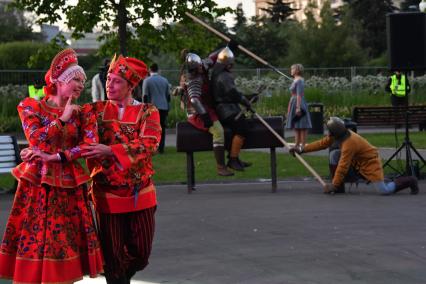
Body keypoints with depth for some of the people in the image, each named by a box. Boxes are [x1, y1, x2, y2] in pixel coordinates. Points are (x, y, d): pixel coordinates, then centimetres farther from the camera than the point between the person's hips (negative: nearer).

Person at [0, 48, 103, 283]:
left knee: (65, 242, 1)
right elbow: (36, 140, -12)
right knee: (33, 240, -3)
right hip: (37, 185, -2)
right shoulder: (31, 107, 2)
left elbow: (90, 145, -6)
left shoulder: (81, 113, 9)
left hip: (69, 186, 3)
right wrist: (62, 119, -9)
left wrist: (56, 157, -14)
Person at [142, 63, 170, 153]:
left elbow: (145, 96, -5)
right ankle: (161, 148, 5)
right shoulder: (164, 80, 9)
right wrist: (168, 108, 20)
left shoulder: (147, 80, -3)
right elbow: (168, 95, 12)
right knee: (162, 128, 6)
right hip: (164, 107, 3)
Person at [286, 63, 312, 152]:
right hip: (293, 103, 10)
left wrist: (298, 107, -24)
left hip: (298, 103, -10)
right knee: (296, 126, 12)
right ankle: (297, 144, 17)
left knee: (301, 126, -7)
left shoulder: (299, 80, -14)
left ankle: (303, 144, -5)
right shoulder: (295, 80, 15)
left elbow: (299, 95, -19)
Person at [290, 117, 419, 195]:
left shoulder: (349, 143, -34)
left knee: (384, 191, -17)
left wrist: (334, 185, -26)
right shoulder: (338, 136, -9)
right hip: (356, 161, 9)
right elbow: (323, 143, 0)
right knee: (334, 154, -8)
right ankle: (339, 189, -2)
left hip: (370, 163, -9)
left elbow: (343, 167, -32)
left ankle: (410, 181, 9)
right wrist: (302, 149, -4)